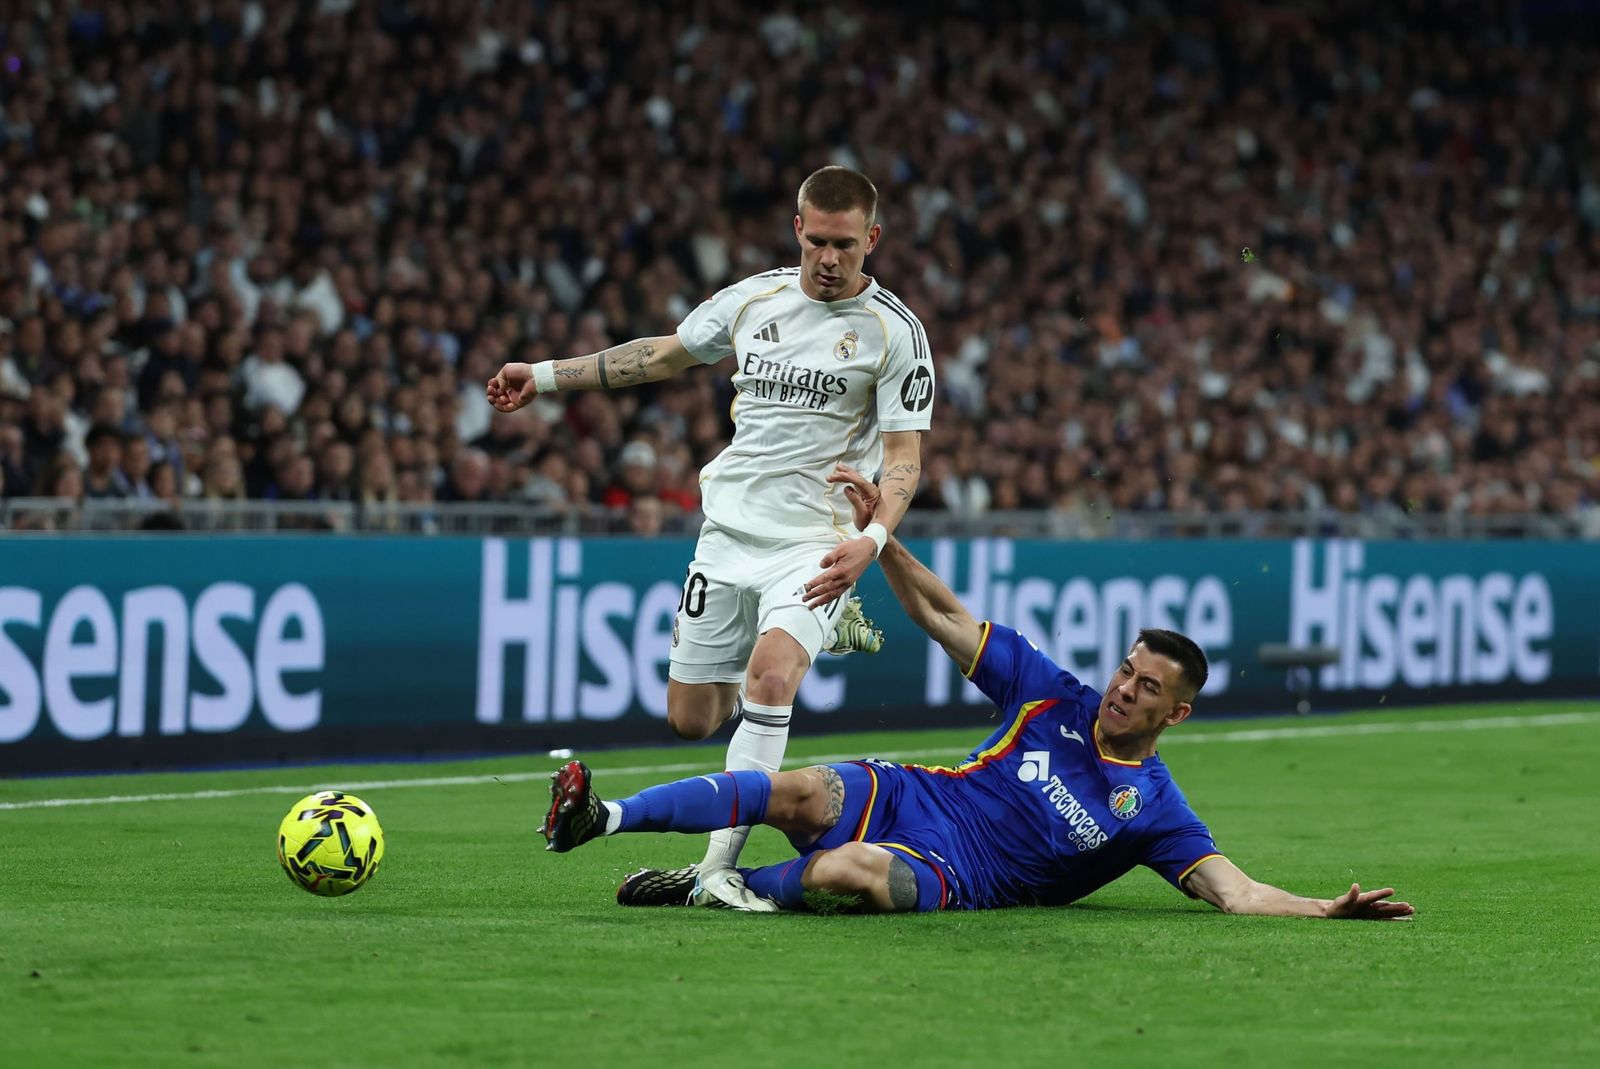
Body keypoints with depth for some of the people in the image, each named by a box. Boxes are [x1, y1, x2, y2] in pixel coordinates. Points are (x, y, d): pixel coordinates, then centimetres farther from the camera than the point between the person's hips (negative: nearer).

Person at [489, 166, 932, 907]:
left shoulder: (894, 331, -6)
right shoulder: (755, 298, 6)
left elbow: (903, 456, -7)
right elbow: (662, 356, 20)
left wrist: (872, 540, -25)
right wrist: (544, 376, 19)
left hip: (814, 544, -5)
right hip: (728, 533, 5)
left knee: (769, 673, -31)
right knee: (690, 718, 9)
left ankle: (720, 864, -28)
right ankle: (817, 630, 37)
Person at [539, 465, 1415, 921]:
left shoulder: (1153, 810, -2)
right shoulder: (1055, 700, 6)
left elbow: (1237, 892, -9)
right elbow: (941, 616, 10)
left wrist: (1330, 909, -26)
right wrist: (880, 533, -1)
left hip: (952, 876, -3)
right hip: (902, 798, 3)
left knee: (852, 874, -38)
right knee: (799, 792, -27)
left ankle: (715, 891, -14)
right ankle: (600, 819, -22)